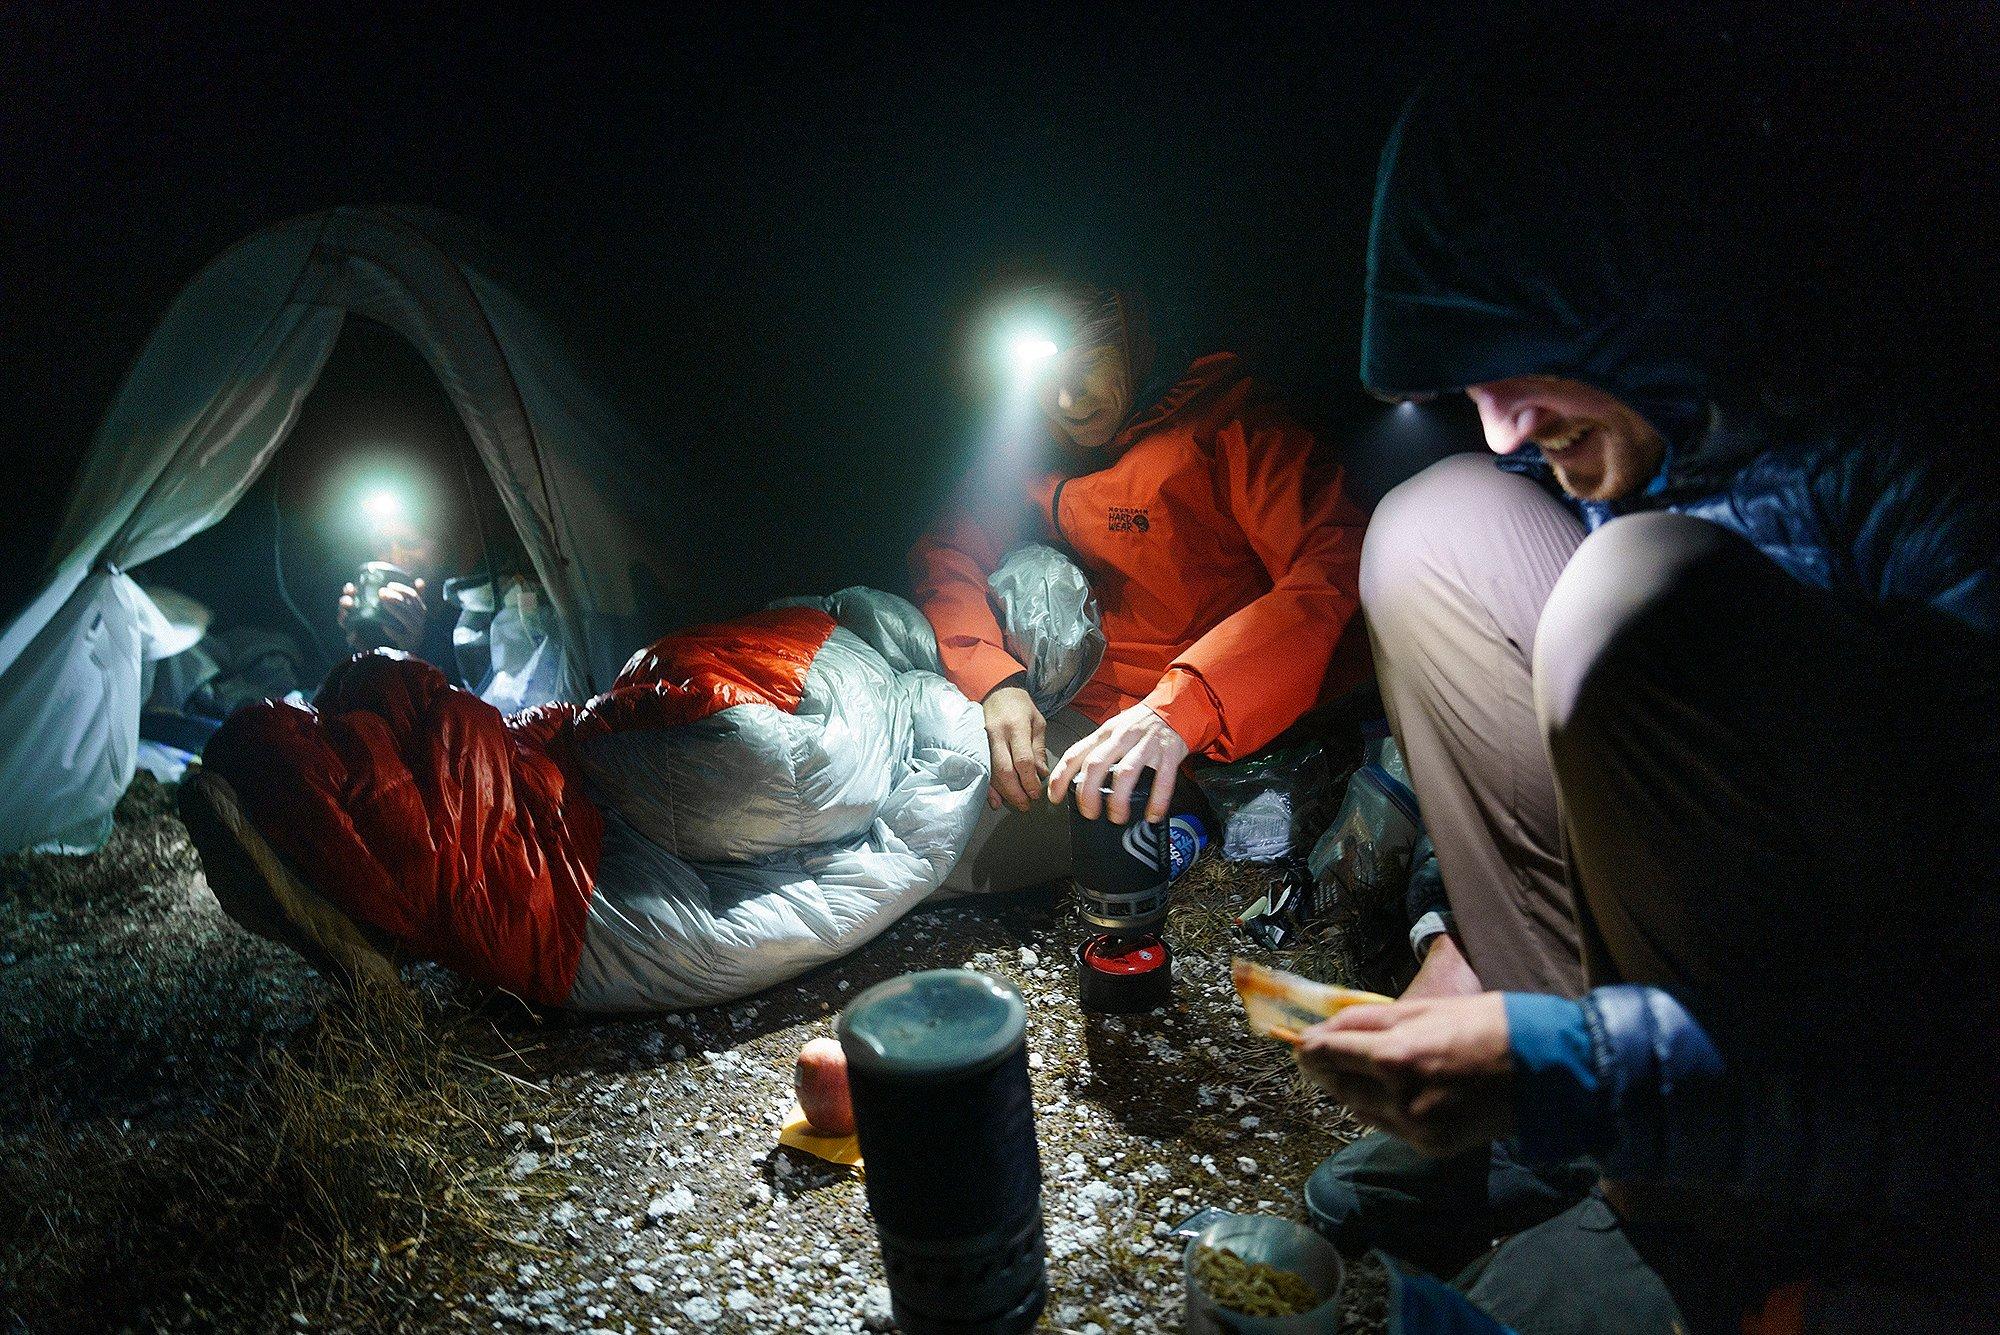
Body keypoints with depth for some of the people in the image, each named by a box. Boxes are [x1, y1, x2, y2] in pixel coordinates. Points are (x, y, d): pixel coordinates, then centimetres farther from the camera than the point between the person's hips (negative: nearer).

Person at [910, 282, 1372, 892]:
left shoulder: (1224, 413, -5)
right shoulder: (1033, 456, 12)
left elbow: (1333, 564, -20)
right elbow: (945, 557, 11)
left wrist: (1180, 708, -35)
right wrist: (996, 682, -13)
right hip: (1108, 714, 6)